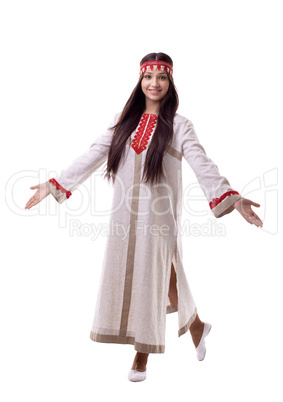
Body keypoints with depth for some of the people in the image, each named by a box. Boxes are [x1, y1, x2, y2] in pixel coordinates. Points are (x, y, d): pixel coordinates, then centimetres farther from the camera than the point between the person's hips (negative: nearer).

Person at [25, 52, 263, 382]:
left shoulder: (179, 126, -1)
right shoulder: (123, 121, 9)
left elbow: (203, 166, -11)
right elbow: (92, 157, 7)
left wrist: (231, 198, -27)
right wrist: (54, 185, 0)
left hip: (158, 218, -4)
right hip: (124, 216, 4)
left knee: (152, 281, 3)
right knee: (123, 279, 7)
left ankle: (142, 358, 19)